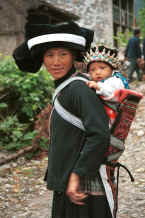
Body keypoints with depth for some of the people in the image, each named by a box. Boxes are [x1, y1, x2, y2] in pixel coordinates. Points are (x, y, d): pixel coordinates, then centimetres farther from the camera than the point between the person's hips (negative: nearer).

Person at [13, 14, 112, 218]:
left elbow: (100, 135, -26)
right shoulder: (64, 89, 10)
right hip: (67, 186, 9)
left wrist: (77, 175, -22)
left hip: (84, 191, -9)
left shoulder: (80, 89, -18)